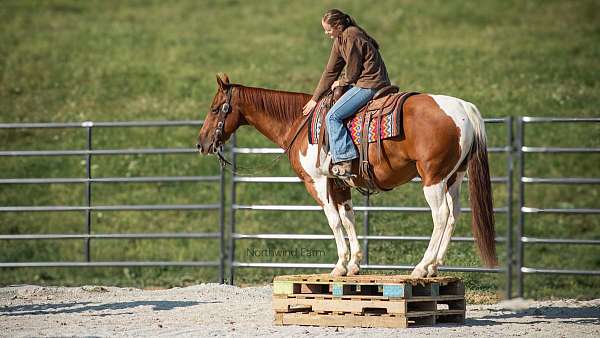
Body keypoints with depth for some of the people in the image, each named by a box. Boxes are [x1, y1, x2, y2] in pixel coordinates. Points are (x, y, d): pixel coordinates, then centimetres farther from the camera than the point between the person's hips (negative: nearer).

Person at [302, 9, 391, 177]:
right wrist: (315, 98, 17)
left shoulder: (351, 38, -17)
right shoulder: (339, 40, 13)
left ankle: (344, 161, -21)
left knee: (333, 116, -17)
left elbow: (353, 72, -13)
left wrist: (341, 82, 8)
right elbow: (330, 72, 17)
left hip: (369, 85, -11)